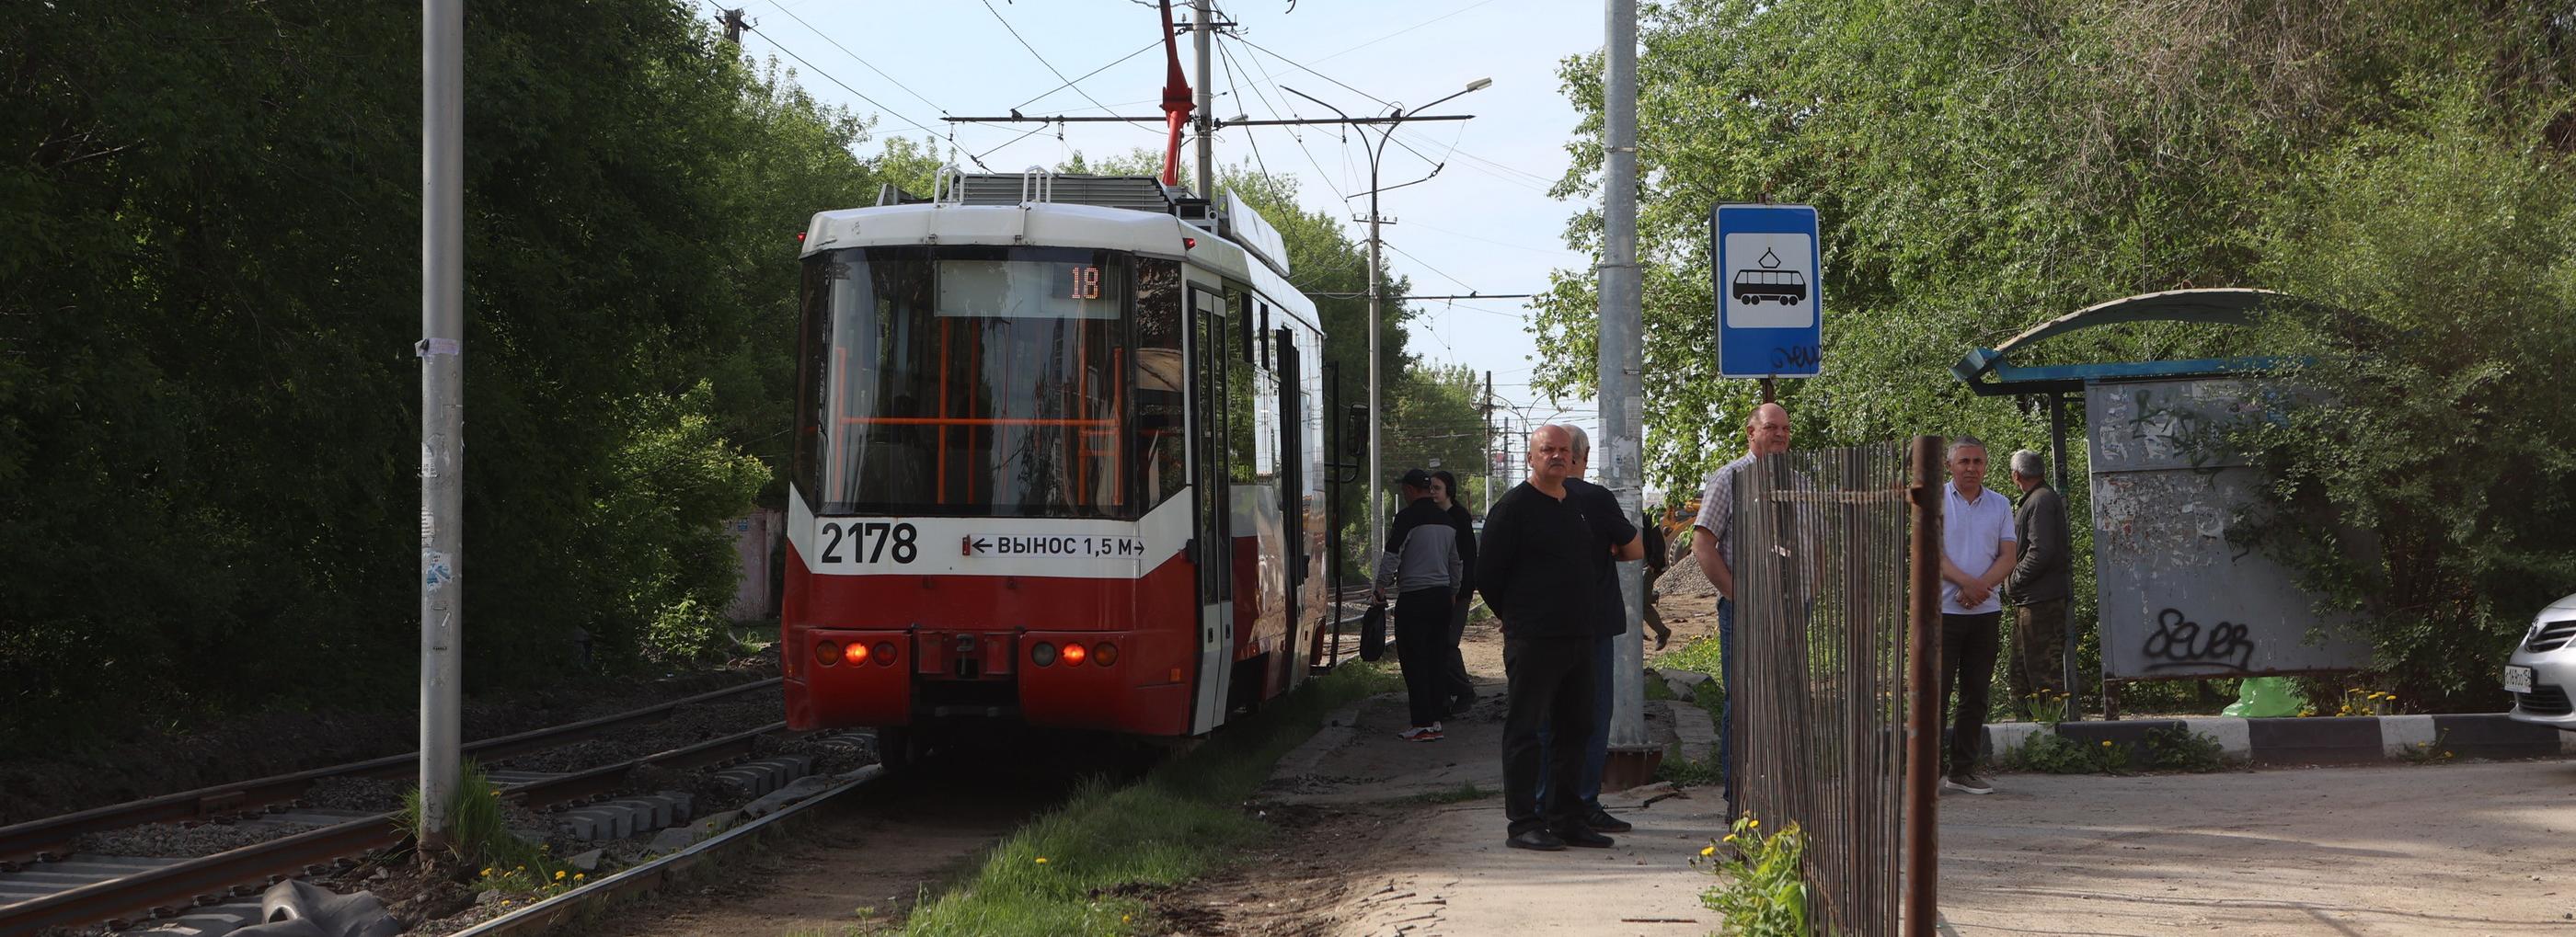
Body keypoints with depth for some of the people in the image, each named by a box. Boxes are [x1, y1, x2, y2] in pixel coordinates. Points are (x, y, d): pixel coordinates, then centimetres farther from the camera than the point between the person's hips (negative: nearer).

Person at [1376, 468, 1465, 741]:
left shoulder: (1407, 517, -11)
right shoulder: (1447, 520, 13)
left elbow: (1392, 555, -13)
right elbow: (1457, 562, 21)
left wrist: (1381, 587, -1)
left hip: (1414, 596, -7)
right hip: (1441, 595, 7)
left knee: (1413, 660, -4)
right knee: (1437, 657, 13)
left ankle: (1422, 724, -8)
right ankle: (1436, 719, 15)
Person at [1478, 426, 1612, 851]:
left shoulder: (1579, 506, 15)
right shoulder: (1513, 507, -7)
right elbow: (1488, 575, -7)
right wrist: (1517, 618, 1)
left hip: (1578, 638, 8)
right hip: (1532, 640, -8)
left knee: (1573, 729, 10)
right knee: (1525, 730, -5)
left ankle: (1565, 819, 17)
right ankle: (1523, 823, -3)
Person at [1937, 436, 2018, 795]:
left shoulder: (1999, 506, 11)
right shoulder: (1936, 500, 0)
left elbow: (2008, 557, 4)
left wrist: (1981, 586, -13)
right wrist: (1965, 582, -21)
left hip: (1986, 611, 4)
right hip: (1943, 609, -4)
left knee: (1975, 695, 6)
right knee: (1935, 691, -6)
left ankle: (1963, 771, 11)